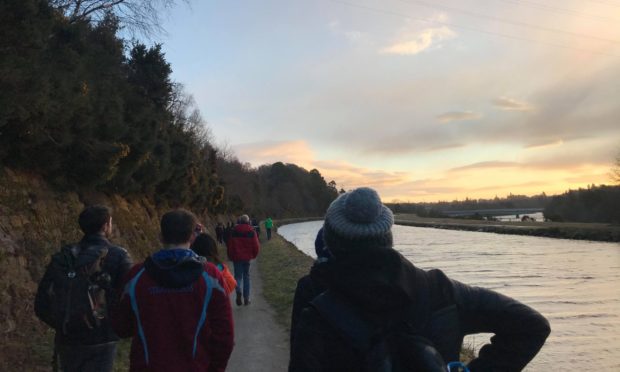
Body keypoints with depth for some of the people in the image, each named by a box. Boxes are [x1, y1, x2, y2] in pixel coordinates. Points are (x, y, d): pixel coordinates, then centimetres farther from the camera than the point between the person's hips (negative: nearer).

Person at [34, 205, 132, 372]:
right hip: (101, 341, -5)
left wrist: (63, 326, 16)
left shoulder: (62, 257, 1)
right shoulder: (118, 256, -11)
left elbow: (41, 306, 1)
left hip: (67, 340, 5)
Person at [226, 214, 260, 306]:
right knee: (246, 277, 10)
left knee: (238, 276, 8)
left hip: (236, 257, 0)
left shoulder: (234, 231, -2)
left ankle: (238, 291, -20)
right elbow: (256, 246, -2)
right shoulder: (252, 232, -2)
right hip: (247, 257, 0)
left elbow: (230, 245, 0)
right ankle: (246, 299, 9)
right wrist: (254, 255, 14)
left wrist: (230, 256, 11)